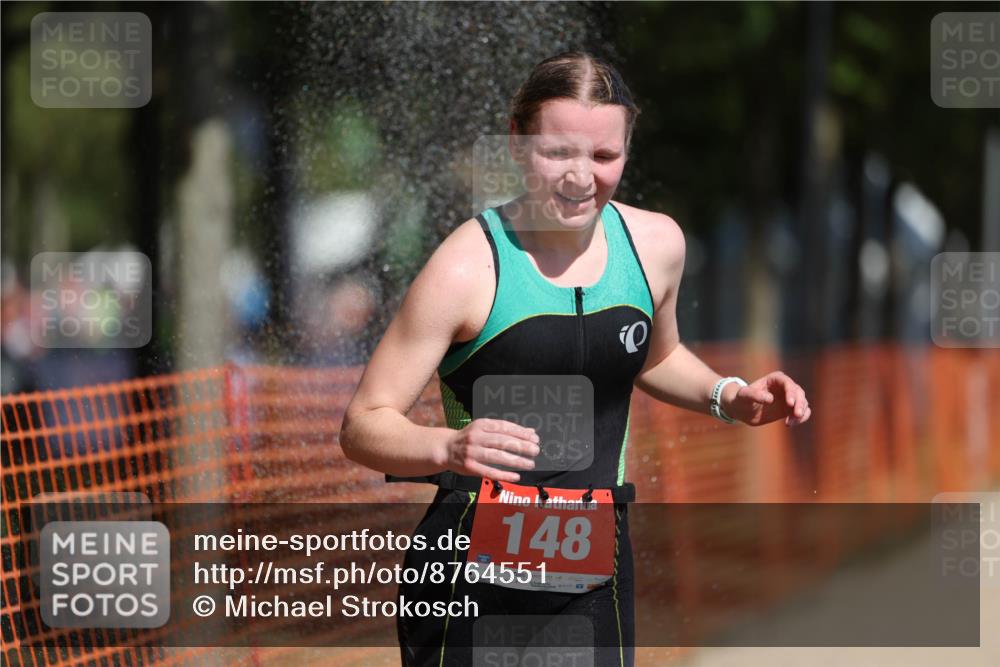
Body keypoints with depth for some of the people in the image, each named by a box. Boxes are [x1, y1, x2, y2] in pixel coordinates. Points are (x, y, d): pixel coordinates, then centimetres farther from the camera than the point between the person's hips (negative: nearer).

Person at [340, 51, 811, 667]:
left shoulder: (655, 244, 3)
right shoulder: (467, 268, -14)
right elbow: (363, 426, -13)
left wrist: (728, 396, 7)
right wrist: (448, 448, -33)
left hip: (596, 577, 4)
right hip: (473, 571, -4)